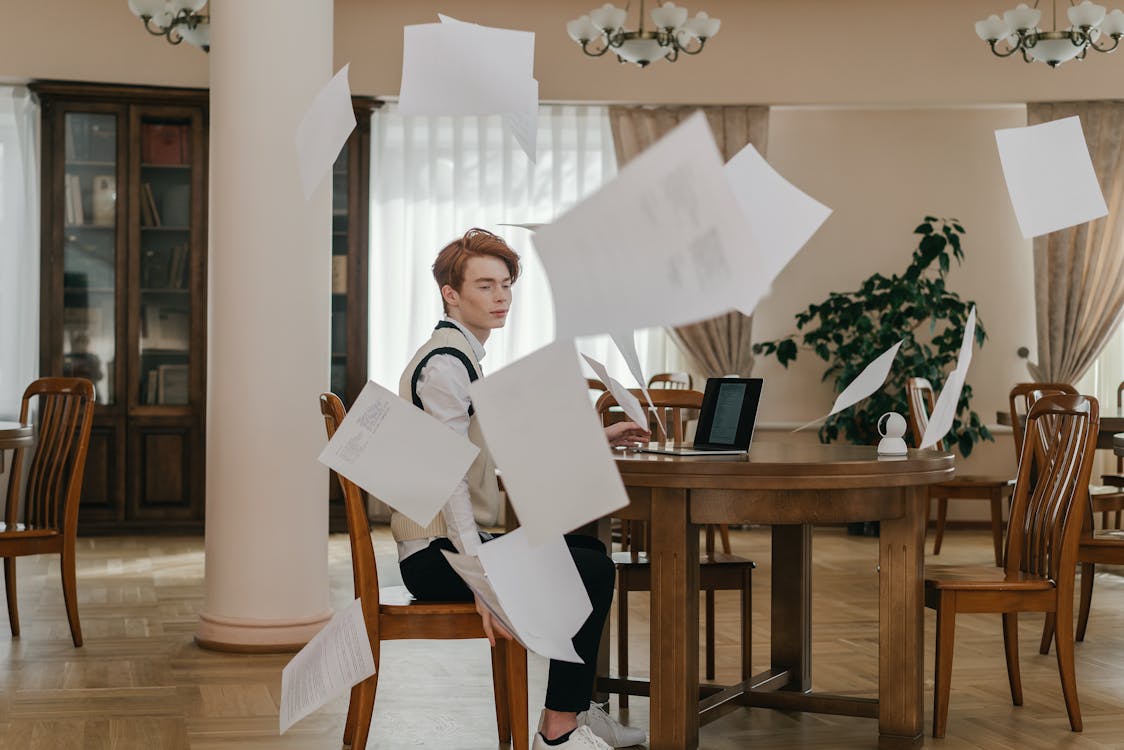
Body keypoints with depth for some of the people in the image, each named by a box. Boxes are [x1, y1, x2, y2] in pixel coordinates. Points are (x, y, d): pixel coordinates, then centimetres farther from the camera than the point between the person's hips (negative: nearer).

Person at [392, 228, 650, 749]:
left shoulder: (464, 359, 18)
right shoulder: (445, 364, -16)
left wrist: (593, 438, 19)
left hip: (456, 544, 11)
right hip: (436, 554, -11)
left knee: (586, 548, 22)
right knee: (592, 571, -19)